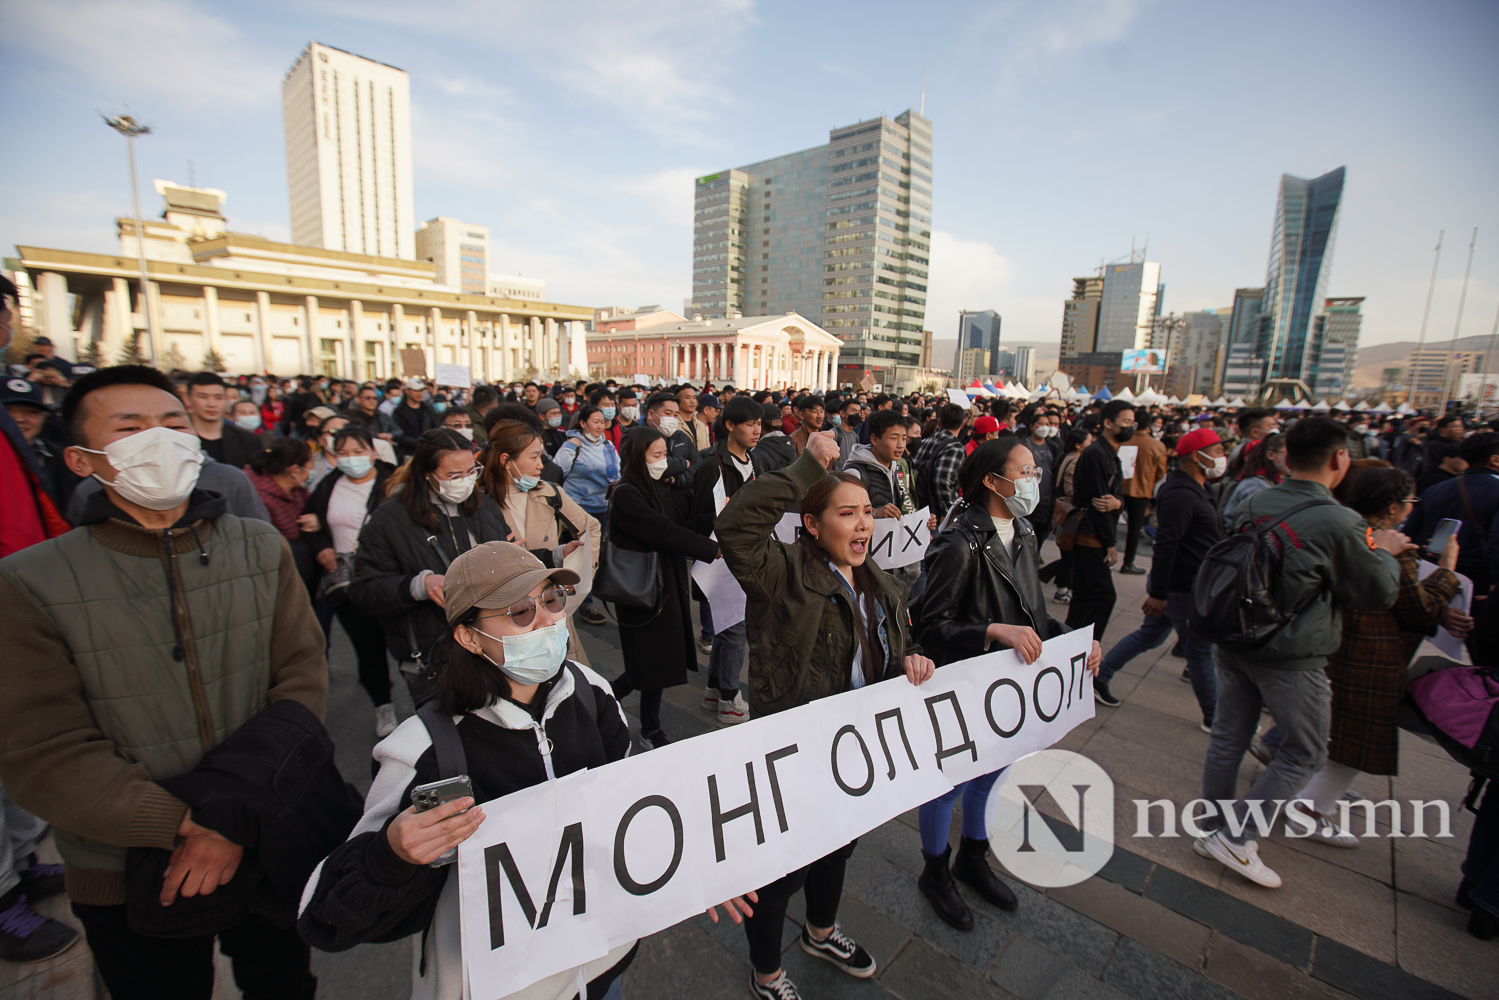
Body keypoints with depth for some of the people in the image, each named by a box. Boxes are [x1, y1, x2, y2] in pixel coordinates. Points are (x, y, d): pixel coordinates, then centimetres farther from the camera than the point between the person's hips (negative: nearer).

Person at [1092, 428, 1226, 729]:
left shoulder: (1194, 491, 12)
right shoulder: (1182, 495, -23)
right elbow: (1165, 545, -27)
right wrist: (1158, 593, -27)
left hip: (1179, 585, 10)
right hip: (1183, 591, -10)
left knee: (1149, 636, 18)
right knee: (1200, 654, 6)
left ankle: (1098, 678, 25)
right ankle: (1214, 718, 23)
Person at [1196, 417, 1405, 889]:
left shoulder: (1251, 506, -1)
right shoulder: (1339, 522, -18)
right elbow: (1379, 594, -6)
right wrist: (1383, 551, 12)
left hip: (1235, 641, 6)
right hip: (1292, 656, -6)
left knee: (1228, 738, 15)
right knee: (1304, 752, 13)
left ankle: (1213, 829, 28)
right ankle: (1237, 836, 11)